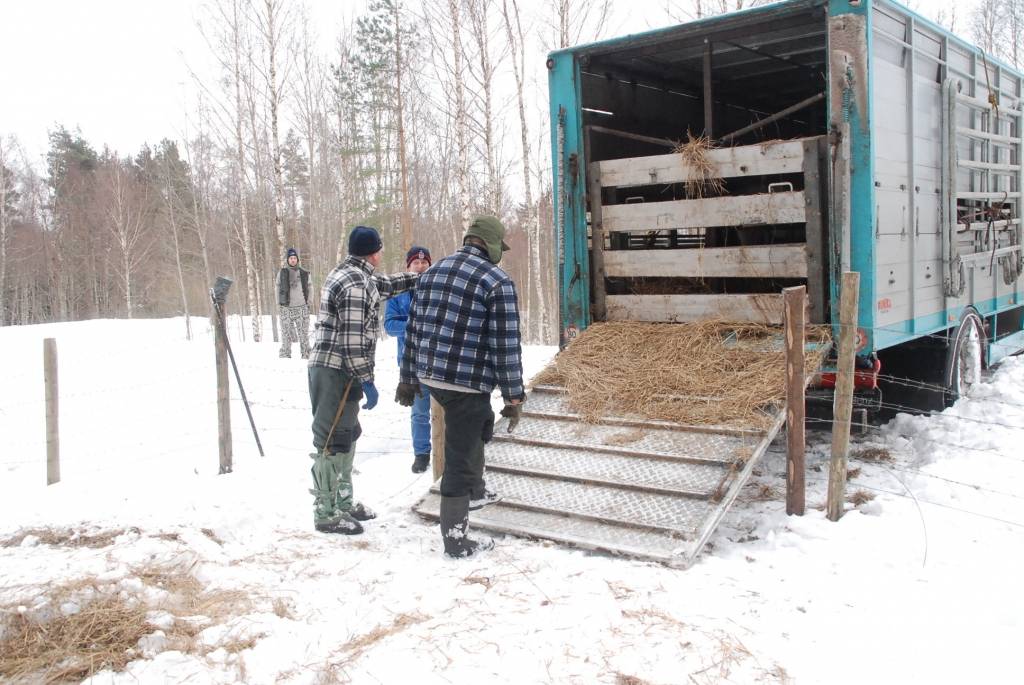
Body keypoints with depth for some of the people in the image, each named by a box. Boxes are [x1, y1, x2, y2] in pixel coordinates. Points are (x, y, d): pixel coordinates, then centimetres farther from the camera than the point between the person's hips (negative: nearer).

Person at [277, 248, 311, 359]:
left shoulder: (304, 273, 6)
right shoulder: (282, 273, 6)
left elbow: (309, 290, 10)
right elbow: (278, 289, 9)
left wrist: (308, 304, 3)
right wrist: (280, 304, 3)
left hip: (302, 307, 0)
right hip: (286, 308, 0)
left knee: (304, 334, 0)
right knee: (286, 334, 1)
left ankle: (306, 356, 6)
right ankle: (285, 356, 7)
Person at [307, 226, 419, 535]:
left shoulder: (350, 273, 14)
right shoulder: (355, 284, -19)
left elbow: (386, 284, 31)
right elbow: (354, 340, -22)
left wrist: (419, 277, 34)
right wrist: (367, 381, -19)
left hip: (329, 368, 11)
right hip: (338, 372, -11)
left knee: (346, 435, 19)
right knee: (332, 441, -4)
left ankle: (342, 502, 30)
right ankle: (326, 513, 4)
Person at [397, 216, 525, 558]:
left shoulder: (433, 272, 11)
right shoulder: (497, 281, -10)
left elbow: (414, 330, 13)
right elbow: (506, 345, -13)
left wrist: (408, 379, 19)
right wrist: (514, 397, -7)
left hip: (430, 375, 8)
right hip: (468, 382, -7)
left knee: (480, 426, 30)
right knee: (460, 457, 2)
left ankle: (475, 492, 43)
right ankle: (455, 540, 11)